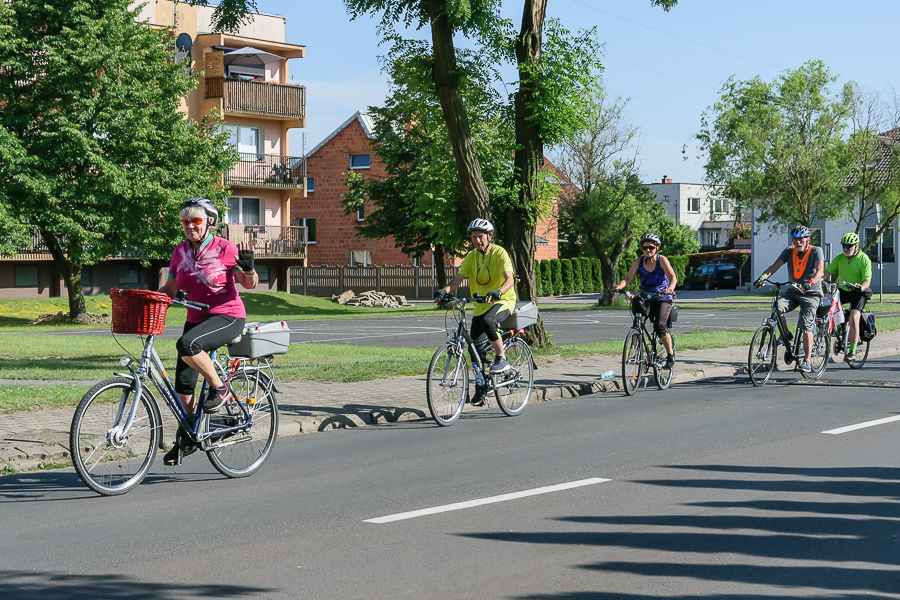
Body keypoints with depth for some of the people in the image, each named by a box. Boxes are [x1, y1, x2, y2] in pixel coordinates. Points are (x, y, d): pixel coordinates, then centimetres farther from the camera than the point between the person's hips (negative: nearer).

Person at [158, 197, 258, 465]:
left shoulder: (224, 248, -10)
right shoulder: (181, 251, 6)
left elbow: (250, 284, -7)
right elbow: (170, 287, 12)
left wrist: (248, 267, -28)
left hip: (227, 317, -6)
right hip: (196, 319, 6)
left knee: (187, 344, -34)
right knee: (184, 385, 1)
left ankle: (219, 389, -13)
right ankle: (186, 439, 17)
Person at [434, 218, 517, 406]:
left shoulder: (500, 254, -12)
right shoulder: (471, 257, 3)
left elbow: (510, 279, -24)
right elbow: (458, 278, -5)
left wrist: (498, 291, -45)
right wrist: (444, 290, -26)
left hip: (503, 300, -6)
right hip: (480, 304, 6)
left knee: (488, 321, -38)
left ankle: (501, 359, -20)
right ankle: (480, 389, 17)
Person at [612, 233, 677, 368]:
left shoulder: (662, 260, -10)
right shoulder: (638, 262, -1)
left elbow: (673, 277, -20)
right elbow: (628, 278, -6)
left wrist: (671, 287, -42)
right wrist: (620, 286, -28)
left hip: (663, 298, -3)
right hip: (645, 298, 3)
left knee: (659, 326, -23)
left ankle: (670, 353, -1)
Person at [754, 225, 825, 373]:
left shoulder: (816, 251, -8)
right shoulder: (789, 252, 3)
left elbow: (820, 271, -22)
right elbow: (775, 266, -8)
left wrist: (809, 283, -42)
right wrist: (762, 277, -28)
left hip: (811, 294, -4)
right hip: (793, 292, 4)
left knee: (805, 327, -15)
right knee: (777, 308, -24)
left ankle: (807, 361, -5)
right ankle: (786, 335, 1)